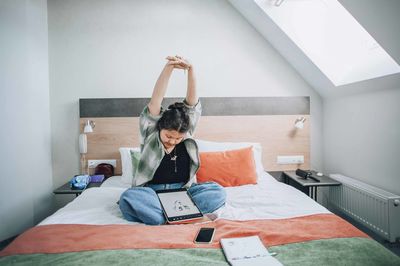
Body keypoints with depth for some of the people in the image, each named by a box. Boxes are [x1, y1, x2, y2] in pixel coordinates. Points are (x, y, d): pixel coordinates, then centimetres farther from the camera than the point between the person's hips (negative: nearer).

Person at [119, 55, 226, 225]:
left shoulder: (186, 134, -2)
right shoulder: (150, 132, -7)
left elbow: (192, 103, -14)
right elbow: (155, 102, -21)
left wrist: (190, 69, -27)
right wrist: (169, 67, -30)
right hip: (152, 191, -1)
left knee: (217, 192, -25)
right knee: (128, 198, -33)